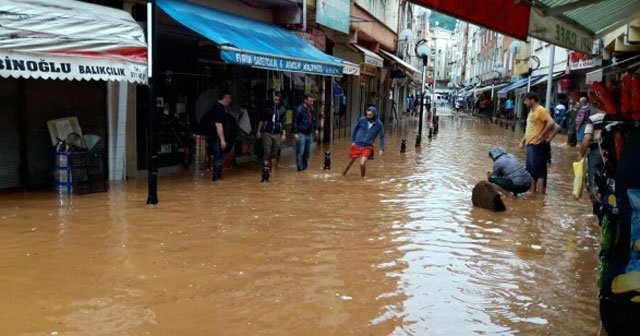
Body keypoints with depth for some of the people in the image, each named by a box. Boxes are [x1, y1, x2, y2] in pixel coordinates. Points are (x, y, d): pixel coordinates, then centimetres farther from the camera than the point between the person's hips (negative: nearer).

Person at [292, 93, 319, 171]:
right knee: (300, 152, -4)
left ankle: (305, 165, 27)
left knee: (307, 152, 13)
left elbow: (314, 120, 23)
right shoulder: (299, 109, -14)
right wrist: (295, 133, -17)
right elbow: (295, 122, -14)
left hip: (309, 134, 7)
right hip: (301, 134, -7)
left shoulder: (312, 109, 8)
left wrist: (315, 129, 17)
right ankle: (300, 167, 4)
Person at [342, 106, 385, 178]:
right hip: (356, 145, 1)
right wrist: (352, 141, 5)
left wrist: (382, 148, 0)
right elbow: (355, 130, 7)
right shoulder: (362, 120, -9)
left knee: (362, 163, -19)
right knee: (351, 161, 15)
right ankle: (343, 175, 40)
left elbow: (382, 136, 4)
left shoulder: (379, 124, -9)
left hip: (367, 147, -1)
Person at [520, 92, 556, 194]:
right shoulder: (531, 111, 17)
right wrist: (523, 140, 18)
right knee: (531, 170, 14)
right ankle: (533, 193, 22)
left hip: (537, 145, -10)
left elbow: (551, 123, -25)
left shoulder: (541, 110, -12)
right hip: (530, 144, 10)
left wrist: (543, 135, -18)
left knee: (539, 170, -7)